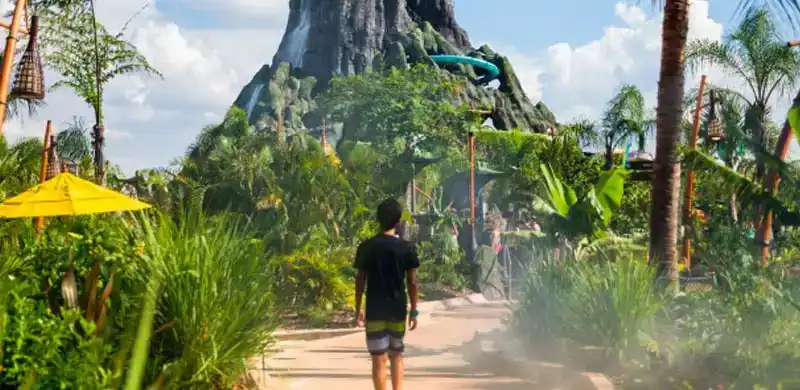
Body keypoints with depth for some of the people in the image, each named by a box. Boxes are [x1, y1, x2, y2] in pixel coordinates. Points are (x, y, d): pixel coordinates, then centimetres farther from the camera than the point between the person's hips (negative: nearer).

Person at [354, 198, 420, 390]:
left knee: (379, 358, 1)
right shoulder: (407, 248, -4)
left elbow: (360, 281, -2)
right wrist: (414, 310, 6)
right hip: (398, 310, 1)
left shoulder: (367, 247, -5)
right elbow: (411, 282, -2)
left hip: (375, 310, -1)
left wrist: (358, 309, 7)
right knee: (396, 355, 18)